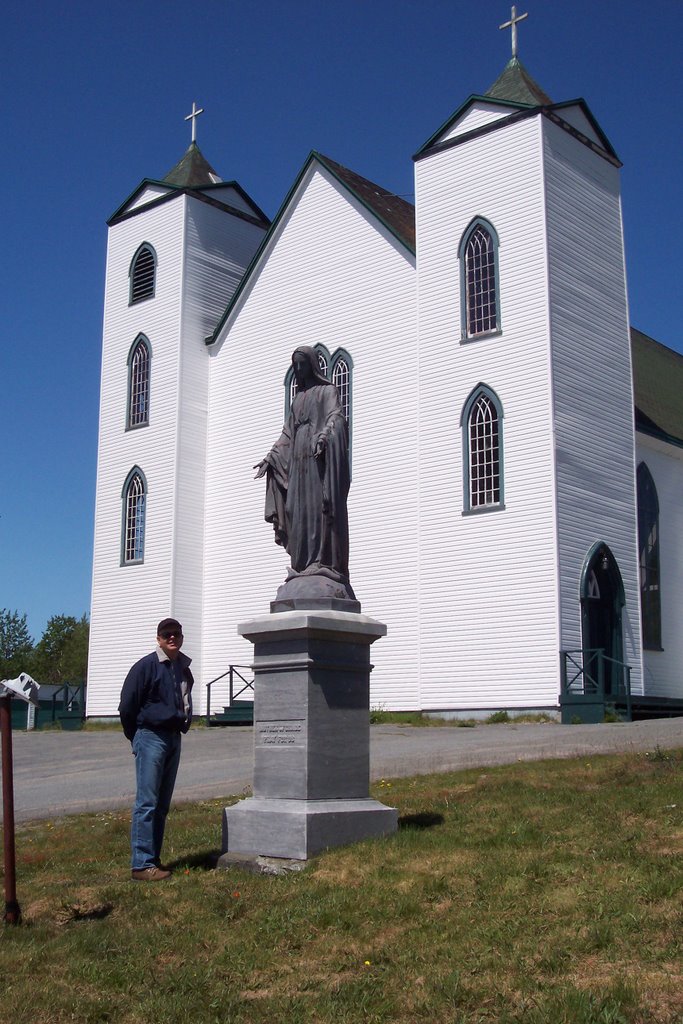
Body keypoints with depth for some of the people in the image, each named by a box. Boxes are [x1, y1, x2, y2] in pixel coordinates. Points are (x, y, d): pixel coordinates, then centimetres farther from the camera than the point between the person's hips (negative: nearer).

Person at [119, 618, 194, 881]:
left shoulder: (184, 668, 12)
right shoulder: (146, 666, -9)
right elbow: (127, 706, -7)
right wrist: (137, 738, 2)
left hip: (173, 738, 8)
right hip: (151, 738, -7)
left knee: (162, 805, 11)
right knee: (147, 803, -9)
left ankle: (153, 859, 17)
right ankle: (142, 865, -8)